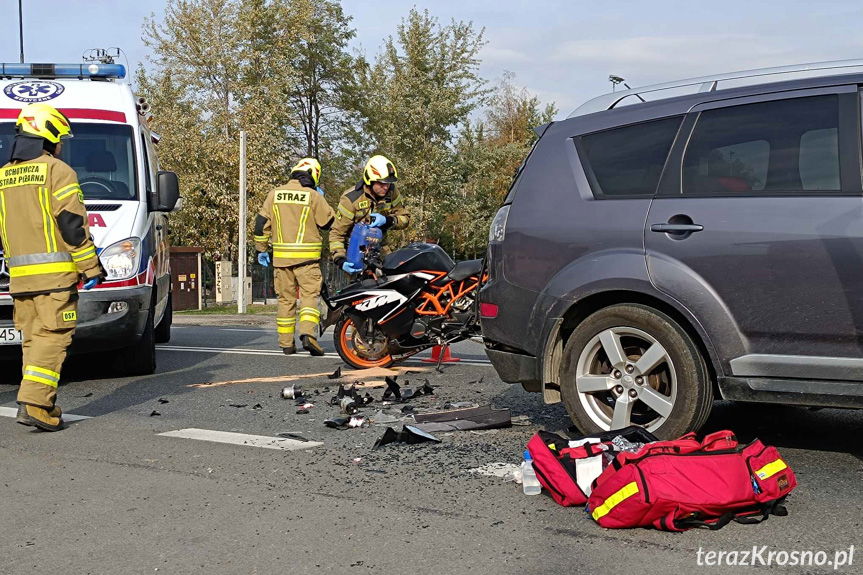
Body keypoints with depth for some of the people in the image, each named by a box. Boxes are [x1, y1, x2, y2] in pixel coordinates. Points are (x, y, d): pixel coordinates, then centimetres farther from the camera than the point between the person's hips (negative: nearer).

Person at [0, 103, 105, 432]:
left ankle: (44, 407, 13)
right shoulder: (57, 171, -5)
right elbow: (72, 225, -11)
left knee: (32, 339, 11)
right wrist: (92, 268, -6)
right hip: (54, 273, -7)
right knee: (52, 337, -7)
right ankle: (34, 404, -17)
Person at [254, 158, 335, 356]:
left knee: (285, 298, 10)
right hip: (307, 256, -4)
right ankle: (308, 333, -23)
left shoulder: (274, 194, 8)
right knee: (310, 295, -3)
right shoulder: (314, 196, -4)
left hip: (281, 256, 4)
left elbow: (261, 222, 9)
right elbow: (330, 222, 1)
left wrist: (261, 249, 16)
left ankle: (286, 343, 13)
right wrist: (321, 201, 13)